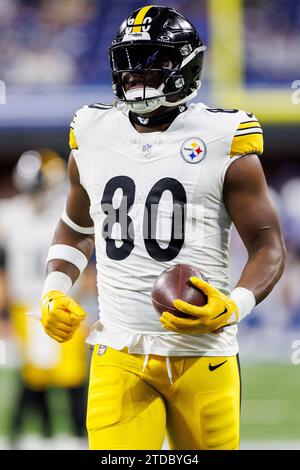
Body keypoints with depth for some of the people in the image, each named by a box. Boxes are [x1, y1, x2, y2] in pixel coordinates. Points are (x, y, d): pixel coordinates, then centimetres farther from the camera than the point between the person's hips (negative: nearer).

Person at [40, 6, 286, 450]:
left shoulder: (221, 141, -3)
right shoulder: (93, 137, 9)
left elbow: (268, 244, -1)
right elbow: (76, 228, 26)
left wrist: (235, 306, -19)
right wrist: (55, 291, 9)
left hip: (202, 354, -2)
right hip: (120, 357, 2)